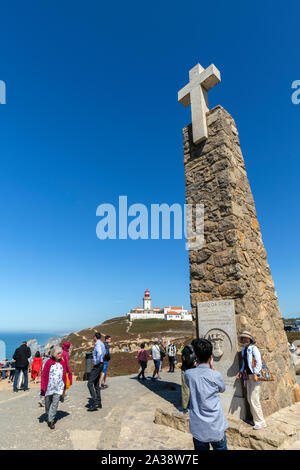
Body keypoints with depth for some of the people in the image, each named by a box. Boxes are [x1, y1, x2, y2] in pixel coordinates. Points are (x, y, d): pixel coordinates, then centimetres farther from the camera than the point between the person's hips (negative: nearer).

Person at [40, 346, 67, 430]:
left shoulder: (62, 363, 2)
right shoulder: (49, 362, -9)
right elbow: (43, 375, -5)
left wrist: (64, 386, 12)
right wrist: (43, 388, -6)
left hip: (59, 387, 1)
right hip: (49, 387, -1)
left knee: (55, 403, -5)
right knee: (48, 403, 14)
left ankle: (51, 420, 7)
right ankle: (49, 417, 37)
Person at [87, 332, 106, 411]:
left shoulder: (98, 344, -16)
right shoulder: (102, 344, 14)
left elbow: (99, 353, -35)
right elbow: (104, 352, 33)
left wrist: (96, 362, -23)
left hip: (97, 365, -10)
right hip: (100, 364, 10)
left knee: (90, 383, -9)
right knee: (96, 384, 16)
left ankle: (95, 403, -11)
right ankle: (98, 402, 21)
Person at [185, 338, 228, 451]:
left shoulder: (188, 374, -11)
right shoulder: (216, 375, -17)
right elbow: (222, 389, 5)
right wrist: (212, 367, 0)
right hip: (216, 426, -1)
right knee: (221, 448, 19)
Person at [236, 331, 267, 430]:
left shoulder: (253, 348, -11)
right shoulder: (244, 350, 12)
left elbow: (258, 362, -16)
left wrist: (255, 374, -23)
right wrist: (241, 372, 12)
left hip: (255, 377, -8)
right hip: (247, 377, 8)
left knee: (254, 399, -6)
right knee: (249, 399, 13)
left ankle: (261, 422, 8)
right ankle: (255, 419, 27)